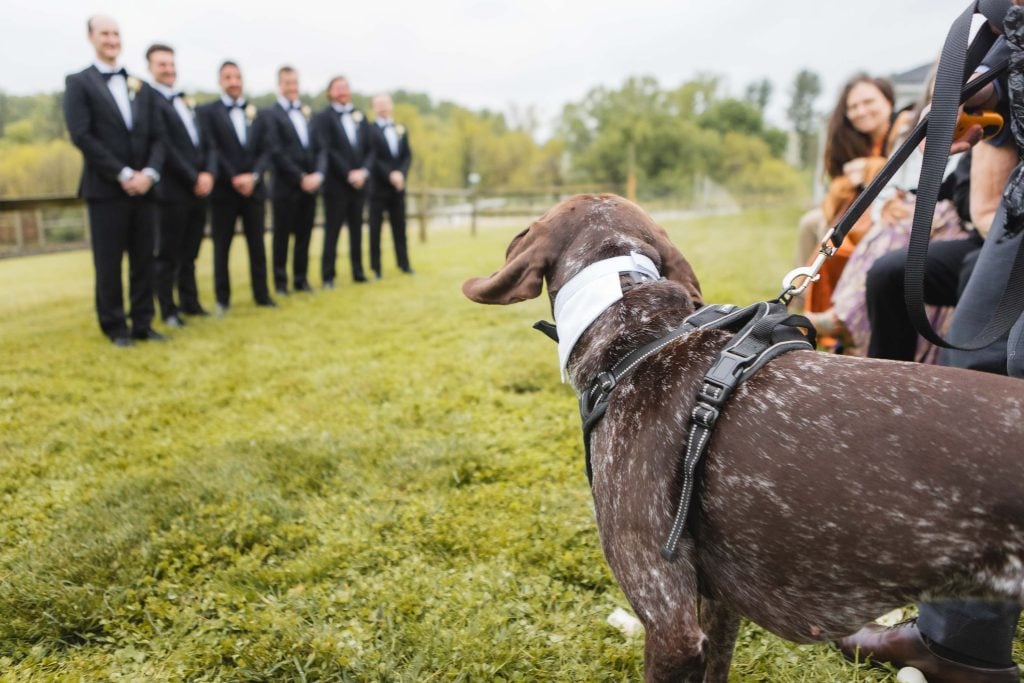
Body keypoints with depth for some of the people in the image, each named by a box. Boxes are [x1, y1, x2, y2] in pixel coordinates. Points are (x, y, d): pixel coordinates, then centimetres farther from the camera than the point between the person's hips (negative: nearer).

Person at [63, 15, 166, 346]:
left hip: (142, 189, 4)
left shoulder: (142, 87, 15)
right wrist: (123, 174, -14)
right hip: (105, 189, -4)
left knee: (144, 261, 6)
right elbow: (81, 136, -9)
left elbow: (157, 137, 10)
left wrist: (150, 173, -7)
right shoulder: (79, 83, 2)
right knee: (108, 263, 1)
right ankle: (116, 328, 11)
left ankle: (143, 324, 15)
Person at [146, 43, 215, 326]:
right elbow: (165, 148, -15)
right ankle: (168, 310, 10)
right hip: (173, 191, -7)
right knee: (168, 255, 2)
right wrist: (193, 179, -14)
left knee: (189, 253, 14)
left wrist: (208, 173, -4)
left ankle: (189, 302, 23)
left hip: (199, 190, 7)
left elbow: (207, 143, 13)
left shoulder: (187, 102, 18)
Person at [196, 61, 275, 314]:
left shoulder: (256, 112, 12)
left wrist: (254, 176, -11)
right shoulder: (208, 111, 0)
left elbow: (265, 151, 5)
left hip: (253, 188, 3)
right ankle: (222, 299, 11)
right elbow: (211, 149, -9)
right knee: (221, 247, 3)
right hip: (224, 189, -3)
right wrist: (233, 179, -16)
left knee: (257, 245, 7)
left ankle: (262, 294, 16)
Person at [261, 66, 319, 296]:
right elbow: (276, 152, -10)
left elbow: (319, 148, 9)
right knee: (282, 236, 3)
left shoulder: (309, 113, 14)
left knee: (304, 235, 9)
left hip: (309, 185, 4)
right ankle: (280, 281, 12)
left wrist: (317, 175, -7)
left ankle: (301, 279, 18)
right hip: (285, 186, -4)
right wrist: (301, 177, -15)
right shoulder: (269, 113, -1)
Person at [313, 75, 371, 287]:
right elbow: (326, 151, -10)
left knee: (357, 229, 9)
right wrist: (348, 174, -16)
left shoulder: (360, 117, 14)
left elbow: (369, 149, 9)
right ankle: (327, 276, 3)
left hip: (359, 182, 5)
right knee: (332, 230, -2)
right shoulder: (324, 117, -1)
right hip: (336, 184, -5)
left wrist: (364, 171, -7)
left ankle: (358, 272, 16)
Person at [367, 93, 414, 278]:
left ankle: (404, 263, 14)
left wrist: (401, 174, -9)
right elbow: (373, 157, -10)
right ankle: (375, 267, 4)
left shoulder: (401, 129, 13)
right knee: (375, 227, 0)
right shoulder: (370, 130, -3)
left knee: (399, 226, 8)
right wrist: (390, 175, -18)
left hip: (398, 185, 4)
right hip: (378, 186, -4)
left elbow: (407, 155, 7)